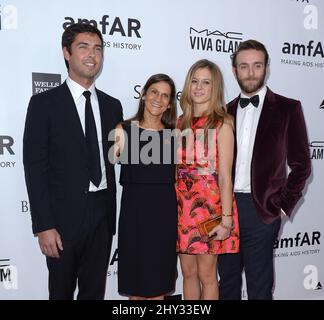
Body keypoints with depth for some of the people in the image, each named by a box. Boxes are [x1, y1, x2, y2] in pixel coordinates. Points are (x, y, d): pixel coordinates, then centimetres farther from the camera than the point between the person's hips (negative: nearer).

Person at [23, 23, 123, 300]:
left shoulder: (112, 105, 9)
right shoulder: (44, 103, -5)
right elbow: (35, 167, -9)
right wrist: (43, 226, -14)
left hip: (103, 216, 4)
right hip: (64, 216, -4)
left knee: (95, 291, 16)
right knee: (61, 291, 13)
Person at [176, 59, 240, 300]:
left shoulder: (222, 124, -6)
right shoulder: (182, 123, 9)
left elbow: (225, 176, -10)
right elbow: (177, 169, 8)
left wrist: (226, 218, -13)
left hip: (209, 204, -5)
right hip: (183, 204, 5)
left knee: (206, 275, 7)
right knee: (188, 272, 14)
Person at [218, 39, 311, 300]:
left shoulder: (287, 109, -1)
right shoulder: (226, 111, 11)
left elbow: (301, 165, -1)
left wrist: (283, 206, -6)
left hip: (261, 210, -3)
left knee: (259, 288, 7)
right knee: (227, 283, 16)